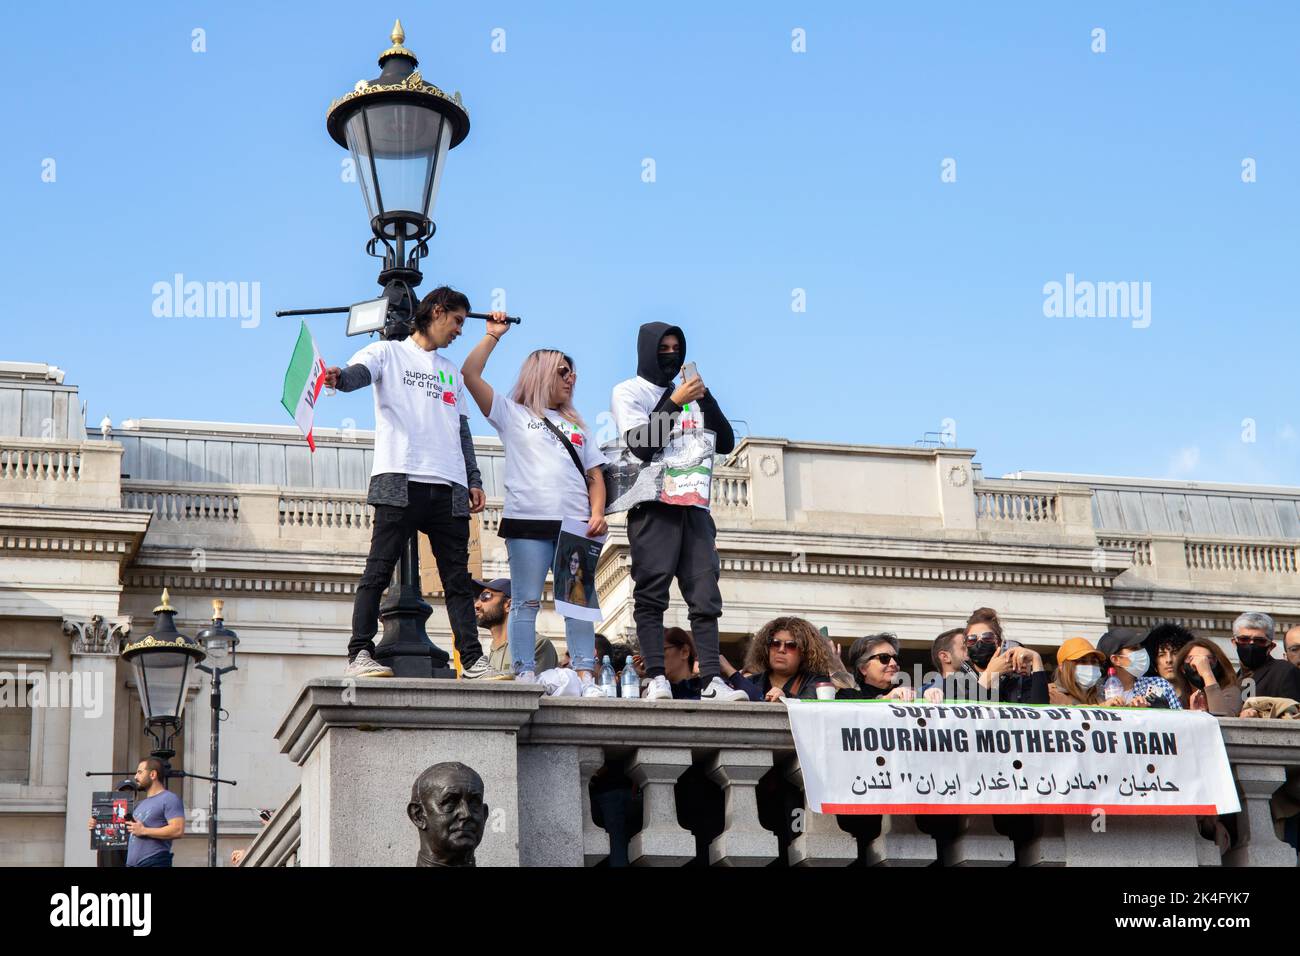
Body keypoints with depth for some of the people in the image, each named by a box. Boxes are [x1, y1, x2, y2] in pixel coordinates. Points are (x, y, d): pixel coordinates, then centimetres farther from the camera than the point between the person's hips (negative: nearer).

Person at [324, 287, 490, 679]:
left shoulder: (451, 372, 28)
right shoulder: (389, 352, 11)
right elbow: (360, 371, -11)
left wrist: (474, 480, 17)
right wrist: (339, 378, -35)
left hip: (449, 486, 6)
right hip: (400, 481, -5)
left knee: (458, 577, 3)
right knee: (379, 570, -10)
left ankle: (473, 660, 3)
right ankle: (360, 654, -13)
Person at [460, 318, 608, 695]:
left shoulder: (577, 426, 26)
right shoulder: (513, 414, 14)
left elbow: (595, 476, 19)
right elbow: (470, 375, 2)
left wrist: (598, 514, 2)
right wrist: (493, 335, 5)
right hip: (528, 521, -3)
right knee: (527, 603, -5)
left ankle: (586, 679, -4)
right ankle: (525, 676, -5)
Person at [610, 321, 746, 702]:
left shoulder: (690, 394, 23)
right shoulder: (629, 392, 8)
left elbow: (725, 443, 15)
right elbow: (641, 445, -7)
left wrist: (706, 400, 2)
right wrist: (675, 403, -9)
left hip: (694, 504, 5)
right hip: (652, 504, -5)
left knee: (705, 595, -4)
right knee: (651, 594, -9)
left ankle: (711, 680, -8)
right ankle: (656, 678, -13)